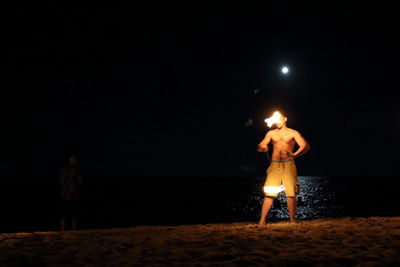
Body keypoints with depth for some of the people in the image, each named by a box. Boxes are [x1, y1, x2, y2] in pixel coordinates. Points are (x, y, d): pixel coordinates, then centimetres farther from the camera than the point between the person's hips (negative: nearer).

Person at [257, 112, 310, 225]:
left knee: (291, 193, -7)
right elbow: (260, 147, 15)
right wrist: (262, 148, -12)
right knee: (269, 193, -7)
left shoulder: (293, 133, 7)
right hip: (274, 165, 1)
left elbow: (306, 146, -4)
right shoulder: (271, 133, 16)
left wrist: (294, 155, -22)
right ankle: (262, 220, -6)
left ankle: (292, 220, 0)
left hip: (288, 165, -1)